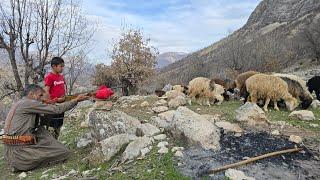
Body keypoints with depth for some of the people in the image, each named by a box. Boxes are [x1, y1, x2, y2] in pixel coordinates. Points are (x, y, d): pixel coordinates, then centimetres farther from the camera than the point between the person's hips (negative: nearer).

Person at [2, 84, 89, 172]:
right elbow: (56, 110, -13)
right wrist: (76, 100, -7)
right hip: (19, 152, -10)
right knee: (64, 152, -8)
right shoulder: (28, 103, -11)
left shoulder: (19, 104, 16)